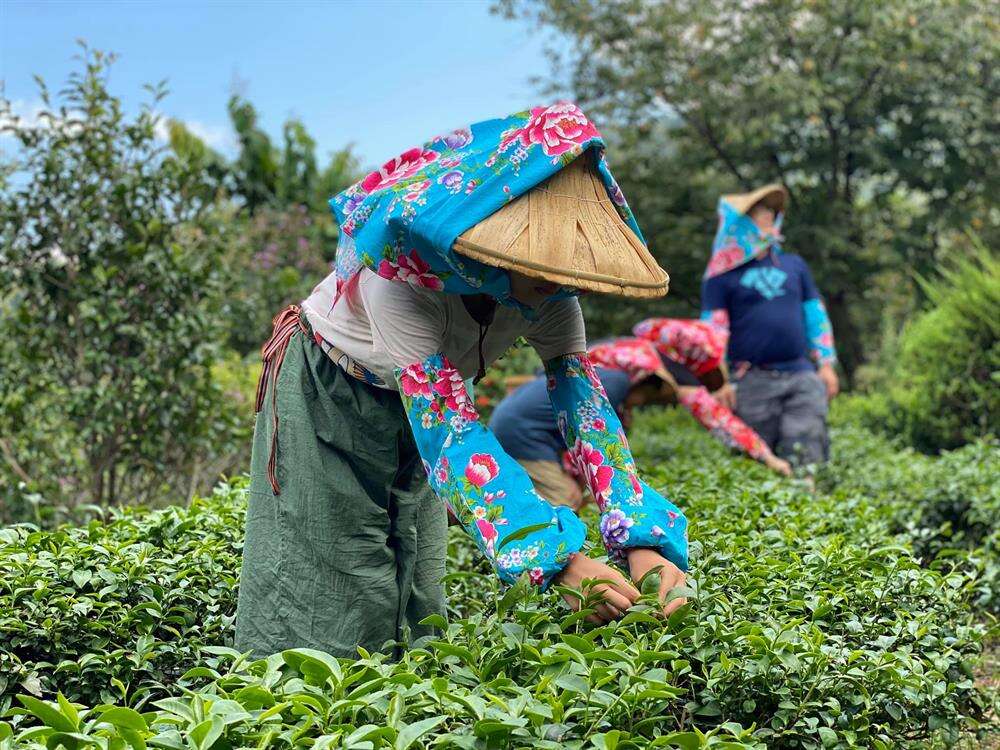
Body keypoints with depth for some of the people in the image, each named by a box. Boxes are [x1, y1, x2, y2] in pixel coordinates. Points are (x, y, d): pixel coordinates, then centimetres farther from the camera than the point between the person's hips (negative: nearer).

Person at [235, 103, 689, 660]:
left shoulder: (551, 298, -21)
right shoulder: (401, 267, -40)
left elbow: (588, 407, -25)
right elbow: (451, 429, -45)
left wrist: (645, 541, -41)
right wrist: (561, 562, -52)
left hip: (420, 402, 5)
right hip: (326, 394, -5)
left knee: (415, 599, 6)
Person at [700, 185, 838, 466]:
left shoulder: (793, 265, 17)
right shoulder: (720, 277, 5)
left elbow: (816, 315, 19)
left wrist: (826, 363, 12)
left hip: (802, 376, 3)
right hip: (753, 380, -3)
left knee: (807, 459, -7)